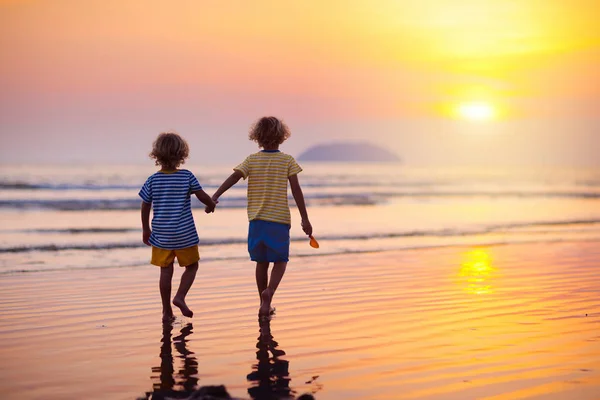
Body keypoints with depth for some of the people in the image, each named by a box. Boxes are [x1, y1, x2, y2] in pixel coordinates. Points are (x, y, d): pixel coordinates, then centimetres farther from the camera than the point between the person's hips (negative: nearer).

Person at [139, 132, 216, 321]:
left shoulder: (153, 180, -3)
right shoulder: (187, 176, -9)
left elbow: (145, 206, 3)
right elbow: (202, 196, -4)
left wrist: (145, 229, 16)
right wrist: (212, 204, 19)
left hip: (161, 235, 2)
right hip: (184, 234, -2)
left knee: (166, 271, 9)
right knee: (191, 266, 17)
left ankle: (167, 311, 13)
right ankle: (180, 296, -2)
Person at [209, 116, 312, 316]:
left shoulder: (252, 160, 2)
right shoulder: (288, 160, -3)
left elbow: (233, 177, -12)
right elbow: (296, 191, -6)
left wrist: (215, 196, -18)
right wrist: (305, 219, -3)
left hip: (257, 219, 2)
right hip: (280, 219, -2)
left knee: (262, 262, 13)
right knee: (280, 260, 10)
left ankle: (265, 304, 18)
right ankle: (269, 291, -16)